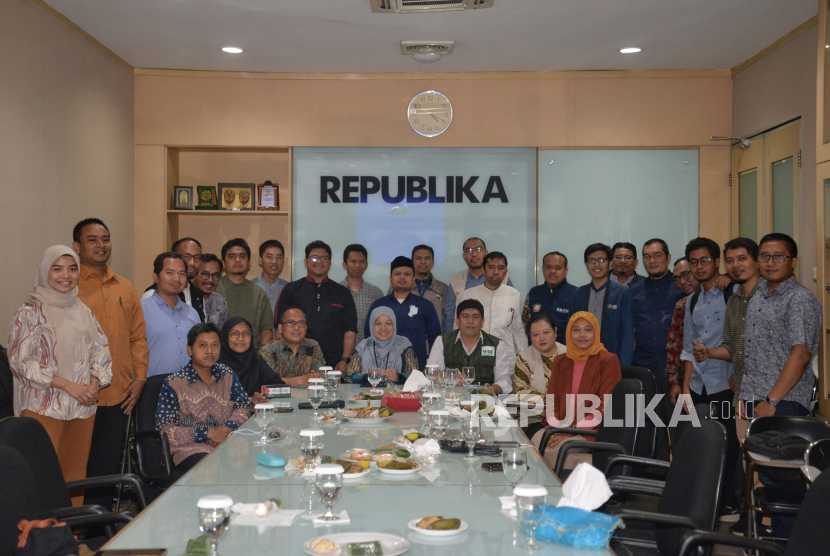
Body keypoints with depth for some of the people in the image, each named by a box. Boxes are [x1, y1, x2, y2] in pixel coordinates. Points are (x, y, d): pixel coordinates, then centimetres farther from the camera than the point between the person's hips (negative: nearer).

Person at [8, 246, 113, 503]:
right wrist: (67, 385, -13)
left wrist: (95, 383, -4)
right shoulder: (29, 313, -2)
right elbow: (20, 361, -9)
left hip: (83, 407, 5)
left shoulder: (84, 312, 14)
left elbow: (101, 351, 16)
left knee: (76, 472, 7)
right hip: (43, 407, -5)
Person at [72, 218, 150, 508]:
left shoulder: (125, 288, 14)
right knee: (82, 468, 1)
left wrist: (139, 377, 6)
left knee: (108, 466, 12)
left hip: (120, 395, 5)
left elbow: (138, 336, 16)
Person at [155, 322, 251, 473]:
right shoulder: (173, 384, 2)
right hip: (190, 450, -5)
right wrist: (208, 433, -11)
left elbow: (243, 406, 16)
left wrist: (228, 428, -7)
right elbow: (164, 430, -3)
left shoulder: (227, 375, 17)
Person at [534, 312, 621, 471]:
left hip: (593, 432, -4)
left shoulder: (608, 361, -1)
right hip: (560, 427, 4)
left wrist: (573, 430, -15)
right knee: (536, 441, -25)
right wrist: (554, 426, -8)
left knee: (556, 448, -30)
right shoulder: (560, 361, 16)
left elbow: (605, 407, -8)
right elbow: (552, 401, 13)